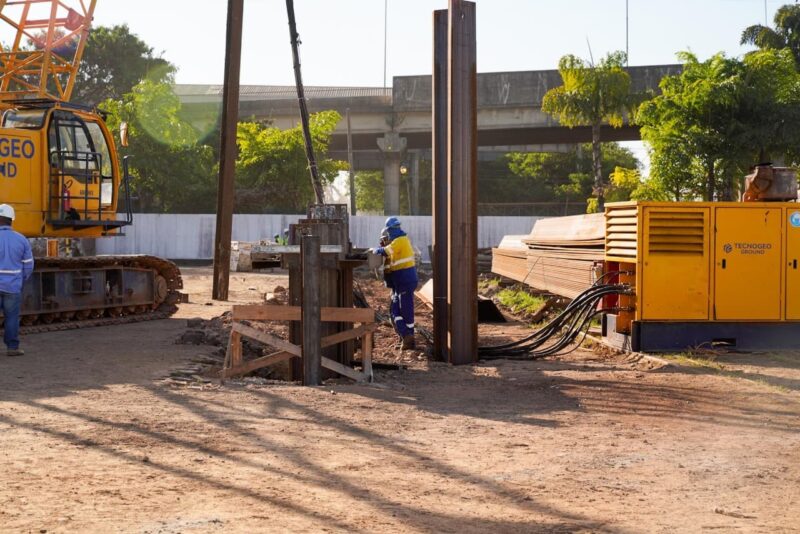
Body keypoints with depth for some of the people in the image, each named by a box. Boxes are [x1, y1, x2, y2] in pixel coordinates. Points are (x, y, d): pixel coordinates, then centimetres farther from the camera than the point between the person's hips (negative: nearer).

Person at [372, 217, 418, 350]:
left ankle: (409, 339, 1)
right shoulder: (403, 240, 16)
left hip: (406, 280, -10)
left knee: (406, 310, -4)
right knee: (395, 310, 11)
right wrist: (384, 245, 4)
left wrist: (375, 250, -6)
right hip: (400, 282, 10)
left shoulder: (400, 241, -16)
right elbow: (391, 254, 18)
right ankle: (404, 337, 13)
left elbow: (385, 252, -24)